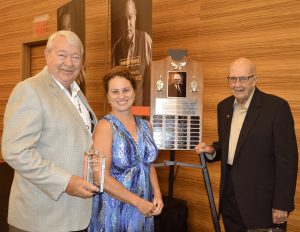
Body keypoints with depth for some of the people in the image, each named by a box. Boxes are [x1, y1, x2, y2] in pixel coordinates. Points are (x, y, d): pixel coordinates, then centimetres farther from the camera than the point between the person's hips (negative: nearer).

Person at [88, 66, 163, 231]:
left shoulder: (144, 125, 5)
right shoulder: (105, 126, -13)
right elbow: (102, 177, -19)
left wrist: (157, 195, -1)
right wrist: (138, 202, -16)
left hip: (144, 210, 6)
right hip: (114, 210, -5)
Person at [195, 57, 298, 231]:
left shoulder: (277, 106, -14)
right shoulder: (224, 106, 6)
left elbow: (287, 158, -14)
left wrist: (282, 204, -15)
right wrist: (212, 150, -3)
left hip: (261, 198, -6)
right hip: (230, 194, 6)